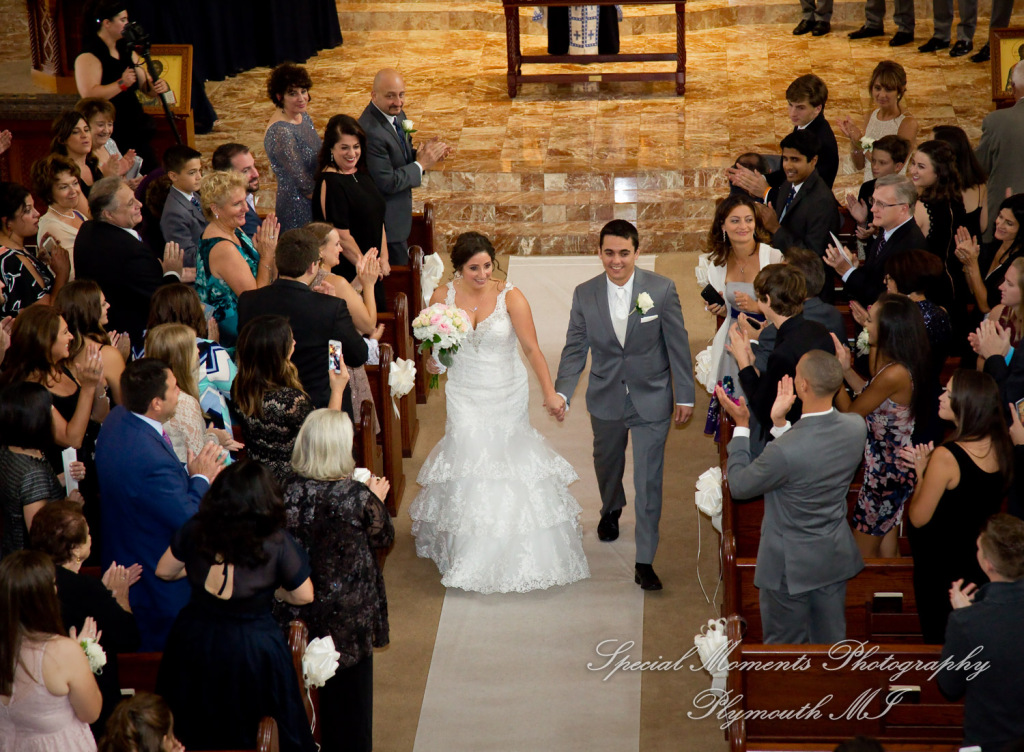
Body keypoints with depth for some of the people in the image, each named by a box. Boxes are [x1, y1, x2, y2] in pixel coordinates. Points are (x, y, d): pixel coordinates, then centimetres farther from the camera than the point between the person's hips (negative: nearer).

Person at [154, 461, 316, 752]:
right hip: (252, 648, -3)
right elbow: (304, 596, -8)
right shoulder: (277, 543, -20)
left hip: (194, 639, 3)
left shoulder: (194, 531, -12)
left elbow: (164, 571, 4)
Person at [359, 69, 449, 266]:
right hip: (386, 218, -9)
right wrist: (421, 164, -21)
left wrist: (421, 153, -8)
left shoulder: (396, 113, -1)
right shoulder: (370, 131, -31)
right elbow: (387, 182, -29)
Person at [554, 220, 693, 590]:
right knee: (607, 464, 25)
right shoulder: (585, 294, -8)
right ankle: (611, 510, 59)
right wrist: (561, 393, -18)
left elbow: (678, 344, -7)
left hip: (652, 400, -3)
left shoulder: (661, 289, -13)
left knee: (648, 480, -2)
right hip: (606, 399, 3)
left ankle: (645, 562, 7)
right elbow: (574, 350, -4)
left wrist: (685, 395, -4)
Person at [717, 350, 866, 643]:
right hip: (835, 558, 6)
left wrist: (741, 426, -8)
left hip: (790, 566, -6)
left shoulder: (783, 450, -34)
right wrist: (780, 422, 1)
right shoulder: (856, 428, -13)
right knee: (832, 644, 22)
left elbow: (739, 485, -14)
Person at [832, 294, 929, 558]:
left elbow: (851, 413, -19)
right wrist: (846, 369, -1)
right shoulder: (905, 365, -3)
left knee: (863, 556, 7)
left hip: (886, 470, -9)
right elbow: (872, 395, 9)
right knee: (887, 544, 23)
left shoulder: (894, 374, -30)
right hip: (894, 464, 9)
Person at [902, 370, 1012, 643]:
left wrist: (921, 473, -8)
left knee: (939, 640, 11)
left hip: (942, 567, -7)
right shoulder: (1001, 447, -7)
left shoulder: (946, 456, -29)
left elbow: (918, 518, -19)